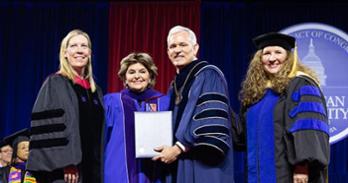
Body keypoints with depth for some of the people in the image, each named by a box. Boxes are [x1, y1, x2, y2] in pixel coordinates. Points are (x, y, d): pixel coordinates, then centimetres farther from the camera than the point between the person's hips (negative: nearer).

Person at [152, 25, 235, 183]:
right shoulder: (175, 85, 18)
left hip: (204, 167, -7)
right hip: (178, 166, 8)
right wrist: (168, 148, 4)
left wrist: (179, 148, -18)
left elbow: (212, 122, -18)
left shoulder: (209, 75, -7)